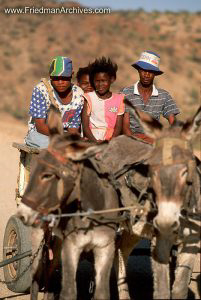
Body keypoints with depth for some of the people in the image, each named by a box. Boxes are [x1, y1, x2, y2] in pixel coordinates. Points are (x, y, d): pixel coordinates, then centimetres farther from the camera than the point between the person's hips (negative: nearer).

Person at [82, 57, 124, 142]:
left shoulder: (118, 99, 9)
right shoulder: (89, 98, 7)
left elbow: (118, 127, 5)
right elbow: (85, 125, 1)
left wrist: (110, 141, -13)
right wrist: (95, 141, -13)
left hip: (111, 140, 1)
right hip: (91, 140, -1)